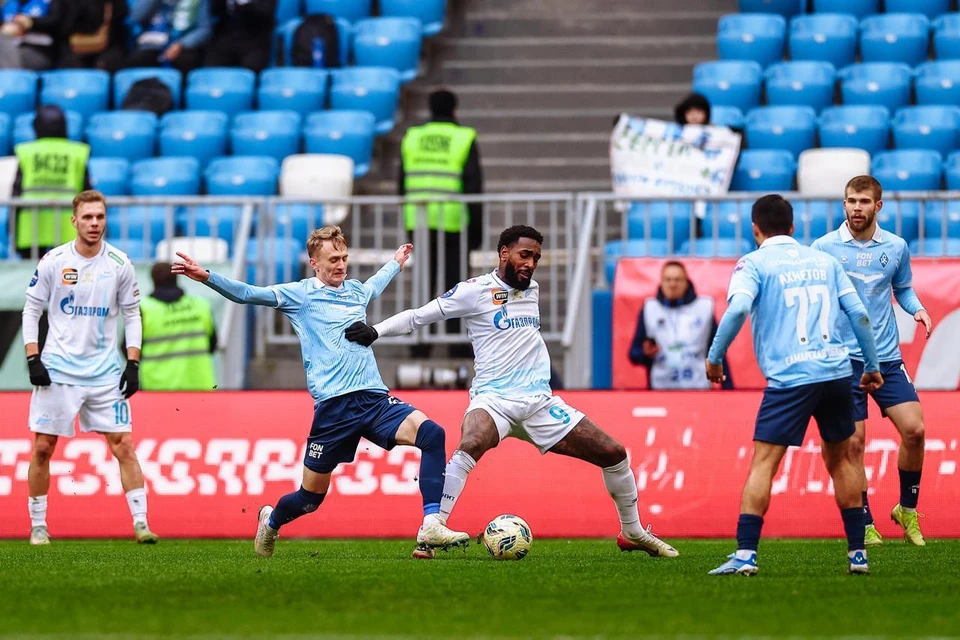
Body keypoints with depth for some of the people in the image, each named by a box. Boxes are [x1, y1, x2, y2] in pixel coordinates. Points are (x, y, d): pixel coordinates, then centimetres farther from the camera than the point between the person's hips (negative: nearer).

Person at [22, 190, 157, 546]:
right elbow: (31, 310, 4)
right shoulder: (53, 262, -3)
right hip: (57, 369, -1)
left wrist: (133, 364, 0)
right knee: (43, 448, 0)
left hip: (105, 373, 1)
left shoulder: (119, 264, 1)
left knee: (123, 445, -6)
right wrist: (33, 359, -5)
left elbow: (132, 315, 8)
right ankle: (38, 526, 12)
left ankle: (140, 522, -3)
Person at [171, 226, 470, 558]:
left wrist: (396, 262, 59)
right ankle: (270, 521, 37)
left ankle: (431, 527, -24)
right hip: (333, 403, -4)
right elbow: (247, 294, -3)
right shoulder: (300, 294, 4)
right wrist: (206, 277, -16)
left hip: (374, 396, 5)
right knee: (311, 495, 2)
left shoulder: (356, 290, 20)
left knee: (431, 433, -22)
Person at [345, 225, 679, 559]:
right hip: (494, 400, -6)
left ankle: (633, 532, 23)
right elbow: (419, 316, -3)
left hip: (539, 402, 6)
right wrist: (375, 331, -13)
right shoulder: (475, 291, -4)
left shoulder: (532, 289, 14)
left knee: (614, 453, 2)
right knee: (470, 447, -38)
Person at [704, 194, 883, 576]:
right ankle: (857, 553, 17)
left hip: (789, 377, -4)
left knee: (763, 462, -4)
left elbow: (737, 308, -14)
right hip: (837, 371, 4)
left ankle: (745, 554, -14)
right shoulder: (824, 261, 16)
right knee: (840, 459, 17)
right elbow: (859, 313, 12)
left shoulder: (755, 263, 3)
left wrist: (714, 358, -4)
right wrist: (872, 366, 21)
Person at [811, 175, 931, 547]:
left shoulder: (896, 247, 5)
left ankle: (907, 509, 14)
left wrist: (917, 308, -1)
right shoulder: (824, 248, -2)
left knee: (913, 429, -7)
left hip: (887, 356, 2)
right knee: (853, 442, -5)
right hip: (843, 358, -2)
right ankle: (864, 524, 7)